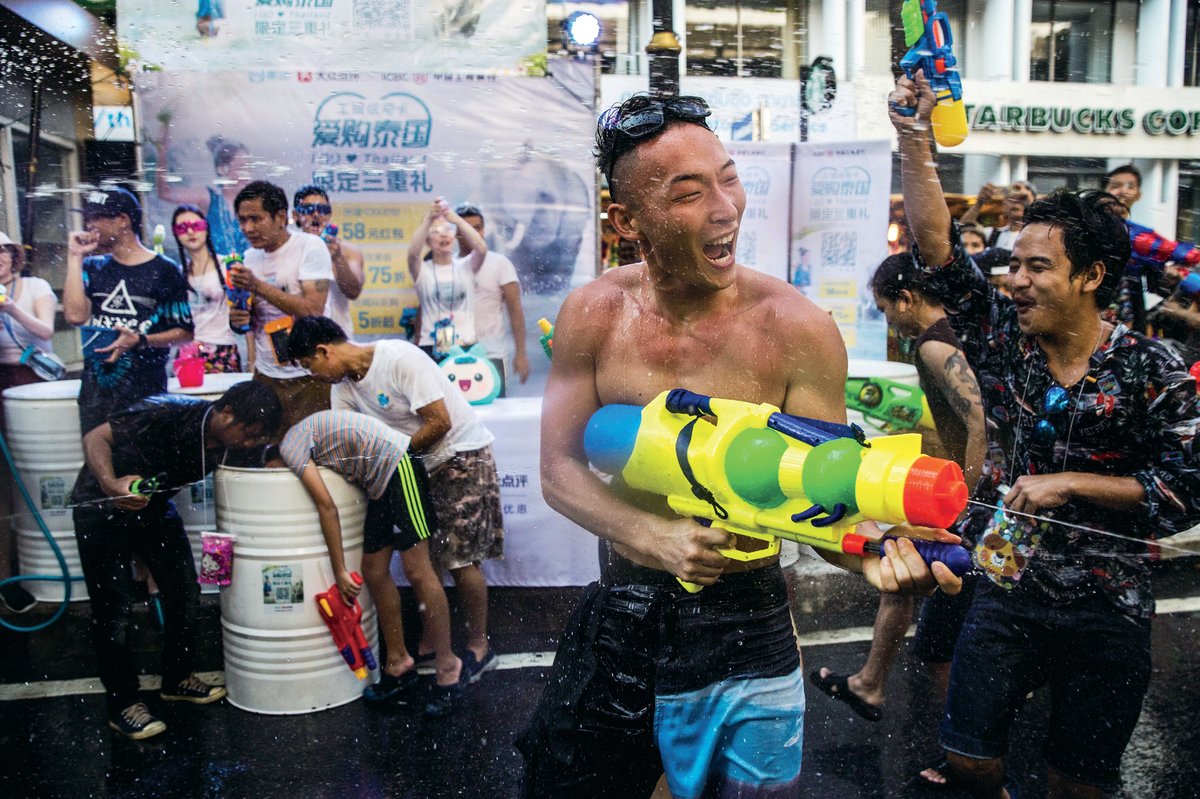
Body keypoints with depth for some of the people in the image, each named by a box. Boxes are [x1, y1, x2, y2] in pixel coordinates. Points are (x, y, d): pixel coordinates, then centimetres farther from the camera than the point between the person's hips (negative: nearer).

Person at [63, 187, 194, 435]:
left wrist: (140, 341, -17)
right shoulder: (92, 268, 13)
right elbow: (75, 315, -4)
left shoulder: (163, 270, -1)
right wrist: (75, 257, 0)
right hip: (95, 387, 4)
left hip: (146, 390, -4)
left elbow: (185, 332, -2)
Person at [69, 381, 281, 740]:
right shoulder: (167, 414, -33)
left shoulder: (227, 443, -14)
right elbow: (96, 438, -30)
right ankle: (122, 704, 13)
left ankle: (177, 679, 26)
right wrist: (110, 484, -47)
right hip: (102, 508, -6)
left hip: (155, 508, 6)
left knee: (184, 592, 6)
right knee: (113, 608, -3)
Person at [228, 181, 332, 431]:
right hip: (265, 374, 6)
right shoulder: (250, 256, 11)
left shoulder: (310, 246, -8)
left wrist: (258, 286, -19)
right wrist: (240, 319, -2)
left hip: (307, 375, -5)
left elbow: (313, 310, -18)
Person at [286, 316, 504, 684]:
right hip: (418, 464, 8)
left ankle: (479, 647, 10)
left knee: (460, 558, -5)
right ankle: (429, 643, 24)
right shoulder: (344, 381, 2)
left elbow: (440, 423, -24)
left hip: (462, 456, -8)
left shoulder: (400, 359, -24)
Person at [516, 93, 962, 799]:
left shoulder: (796, 328, -15)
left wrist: (874, 553, -34)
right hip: (615, 628, 3)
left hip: (743, 635, -2)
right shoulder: (594, 315, -7)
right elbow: (561, 468, -5)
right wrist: (657, 537, -22)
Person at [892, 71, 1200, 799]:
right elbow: (937, 247, -12)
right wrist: (915, 139, -18)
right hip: (1008, 590, 2)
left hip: (1106, 610, -2)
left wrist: (1070, 482, -20)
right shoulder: (1003, 338, -5)